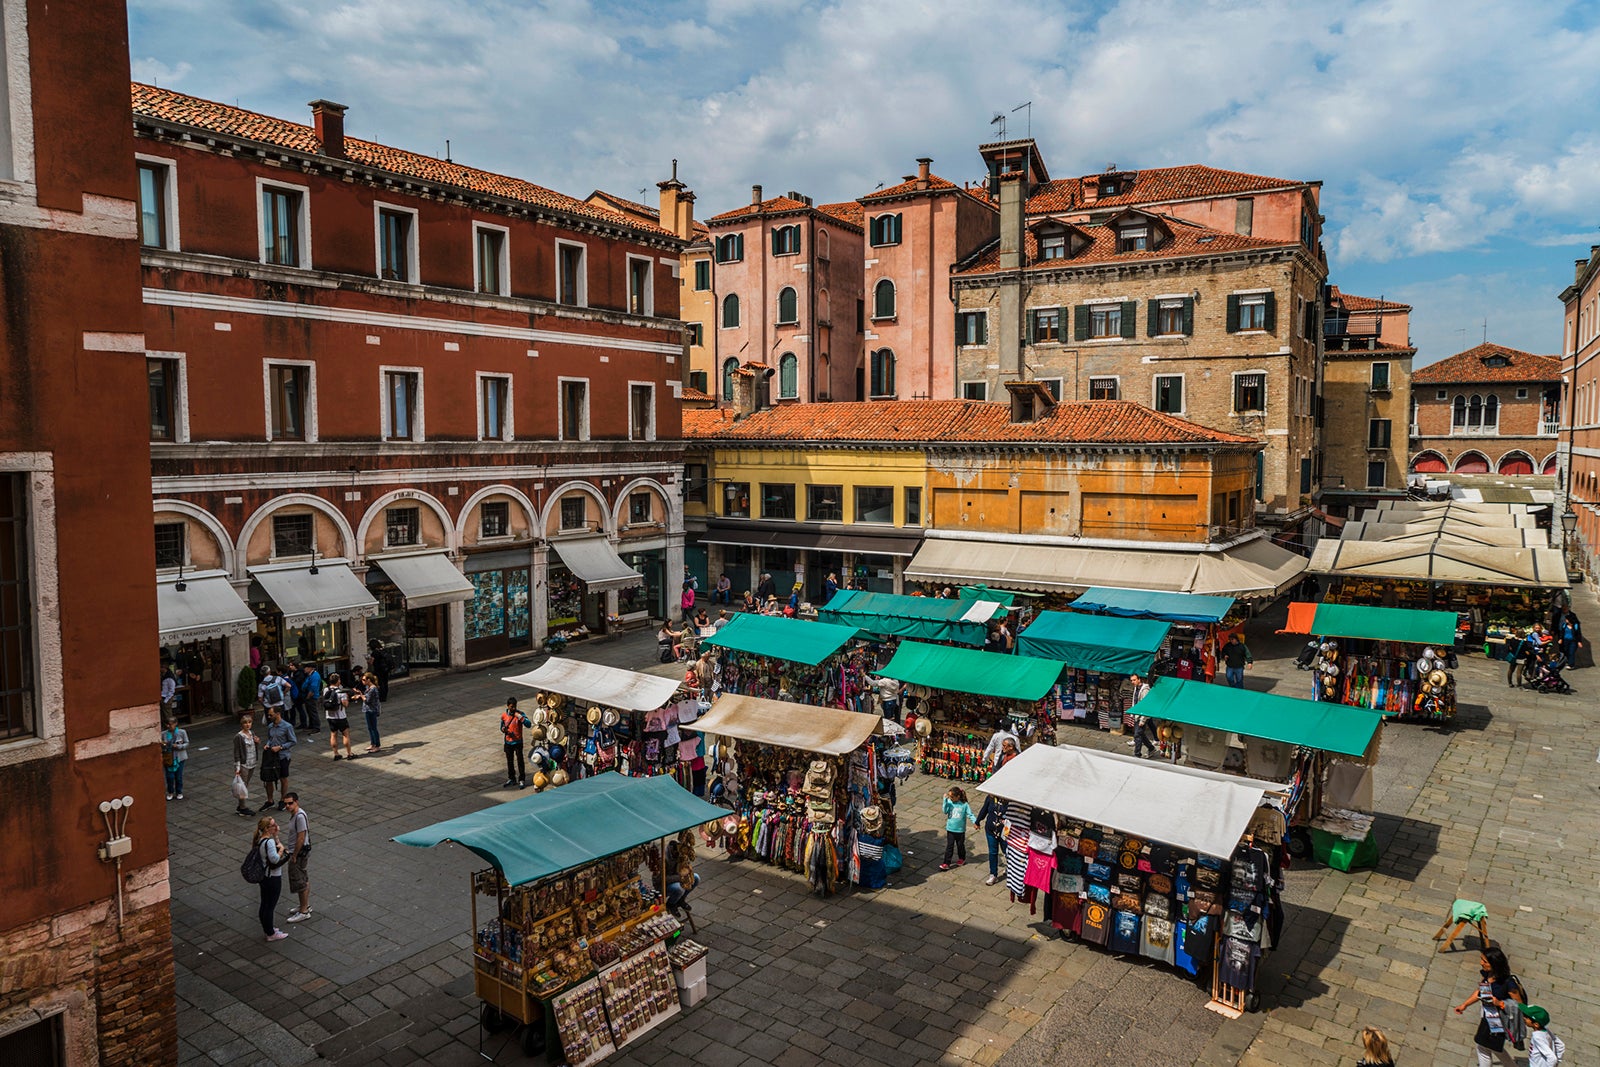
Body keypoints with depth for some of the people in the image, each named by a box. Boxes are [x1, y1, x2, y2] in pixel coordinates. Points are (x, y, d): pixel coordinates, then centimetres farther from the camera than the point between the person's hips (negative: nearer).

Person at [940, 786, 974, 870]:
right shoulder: (949, 802, -9)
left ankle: (962, 859, 43)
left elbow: (970, 815, -10)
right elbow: (945, 811, -19)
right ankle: (946, 863, 4)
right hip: (950, 829, 1)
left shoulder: (964, 805, -14)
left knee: (960, 845, 19)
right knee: (949, 846, 1)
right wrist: (945, 800, -26)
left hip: (960, 830, -1)